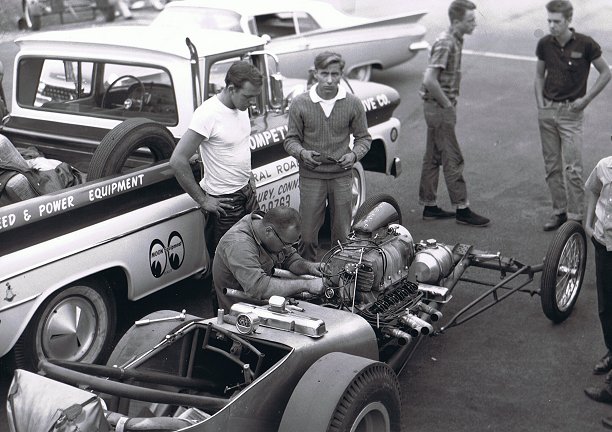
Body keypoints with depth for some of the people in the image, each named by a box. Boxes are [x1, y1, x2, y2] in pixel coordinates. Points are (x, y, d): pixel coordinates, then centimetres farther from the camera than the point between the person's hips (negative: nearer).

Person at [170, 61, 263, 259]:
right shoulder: (208, 114, -23)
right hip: (223, 201, -8)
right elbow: (178, 161, -24)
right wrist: (202, 200, -18)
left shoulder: (241, 107, 2)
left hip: (247, 191, 8)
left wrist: (249, 176, 13)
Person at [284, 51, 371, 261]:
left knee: (342, 234, 11)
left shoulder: (353, 103, -3)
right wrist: (301, 153, -19)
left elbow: (363, 138, 7)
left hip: (342, 175, 1)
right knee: (307, 234, 2)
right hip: (311, 176, -1)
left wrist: (354, 155, -13)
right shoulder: (300, 104, -6)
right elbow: (291, 139, 2)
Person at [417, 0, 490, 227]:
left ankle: (429, 206, 21)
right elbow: (430, 80, -28)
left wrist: (450, 103, 14)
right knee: (452, 159, -4)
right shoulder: (445, 44, -20)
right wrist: (447, 104, -18)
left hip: (442, 107, 10)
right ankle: (462, 209, 3)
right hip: (439, 108, -10)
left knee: (433, 158, 13)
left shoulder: (456, 41, 11)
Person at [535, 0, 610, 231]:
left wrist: (586, 99, -7)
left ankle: (575, 217, -1)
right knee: (552, 166, 8)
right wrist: (540, 102, 5)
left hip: (571, 111, -4)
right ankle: (559, 212, 18)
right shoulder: (545, 44, 1)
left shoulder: (584, 44, -10)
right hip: (547, 111, 5)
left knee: (572, 168, -8)